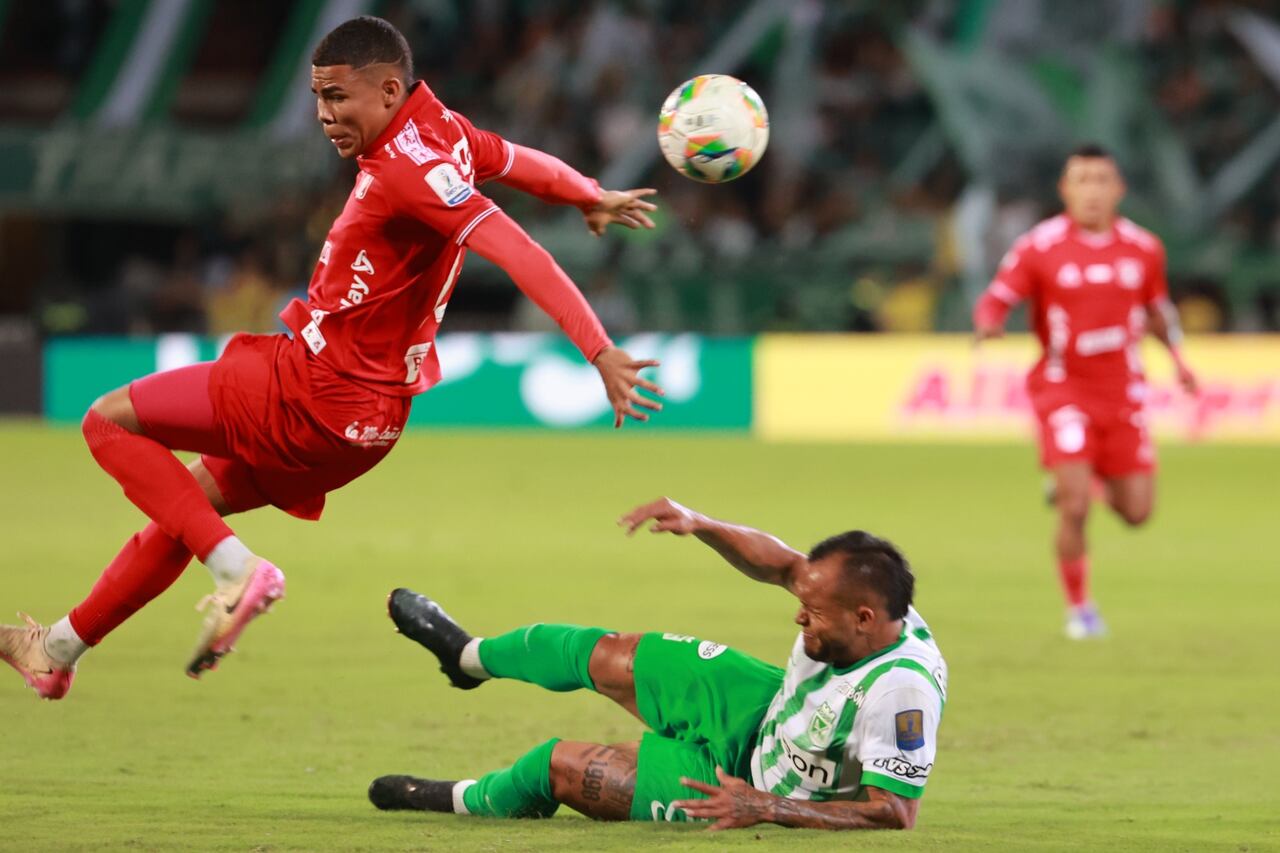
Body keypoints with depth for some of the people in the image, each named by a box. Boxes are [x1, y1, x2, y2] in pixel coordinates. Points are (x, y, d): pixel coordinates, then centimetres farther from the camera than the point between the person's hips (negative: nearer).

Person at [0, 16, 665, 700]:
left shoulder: (407, 168, -25)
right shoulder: (445, 133, 4)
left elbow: (515, 250, -33)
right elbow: (523, 163, 21)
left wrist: (600, 352, -40)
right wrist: (596, 199, 44)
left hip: (316, 398, -10)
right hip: (365, 416, 10)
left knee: (108, 421, -3)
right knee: (188, 503, 22)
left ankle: (234, 567, -11)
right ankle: (60, 649, 32)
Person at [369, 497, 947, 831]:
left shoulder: (904, 691, -42)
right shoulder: (869, 605, -19)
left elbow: (896, 812, -41)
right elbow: (784, 566, 1)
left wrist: (767, 808, -42)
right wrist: (700, 525, -12)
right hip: (764, 707, 7)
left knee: (561, 764, 0)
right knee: (607, 656, 15)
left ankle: (466, 801, 39)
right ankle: (470, 656, 50)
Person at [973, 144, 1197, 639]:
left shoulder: (1143, 247, 3)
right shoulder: (1038, 247, -9)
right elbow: (995, 301, -8)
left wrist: (1177, 356, 9)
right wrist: (987, 324, -30)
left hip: (1123, 390, 4)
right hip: (1063, 388, -4)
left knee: (1136, 512, 2)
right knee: (1075, 507, -15)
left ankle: (1084, 483, 37)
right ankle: (1078, 607, 6)